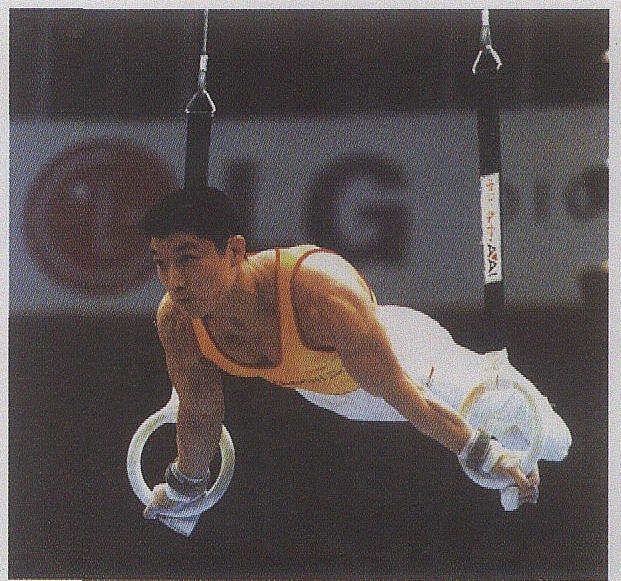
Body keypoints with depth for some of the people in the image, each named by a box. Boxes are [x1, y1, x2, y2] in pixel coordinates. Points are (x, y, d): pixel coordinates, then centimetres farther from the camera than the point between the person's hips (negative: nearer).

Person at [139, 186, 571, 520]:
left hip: (413, 362, -4)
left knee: (554, 445, 12)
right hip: (324, 393, 4)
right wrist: (182, 490, 6)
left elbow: (400, 393, -34)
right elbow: (198, 412, -8)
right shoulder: (178, 321, -30)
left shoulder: (322, 292, -47)